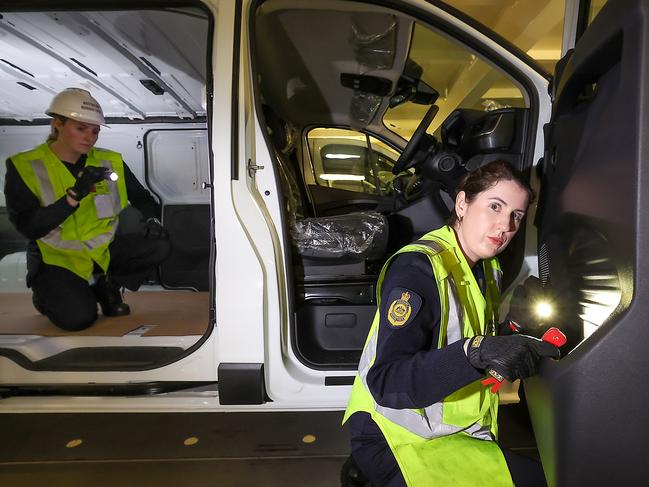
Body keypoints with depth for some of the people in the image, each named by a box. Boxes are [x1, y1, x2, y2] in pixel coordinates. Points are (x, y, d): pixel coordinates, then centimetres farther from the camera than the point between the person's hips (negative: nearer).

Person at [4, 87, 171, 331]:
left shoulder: (109, 162, 0)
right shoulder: (23, 167, -10)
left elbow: (141, 198, 10)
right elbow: (28, 227, -18)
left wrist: (153, 219, -13)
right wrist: (74, 195, -29)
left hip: (104, 250, 4)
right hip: (57, 257, -3)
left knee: (159, 245, -20)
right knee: (78, 317, -25)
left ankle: (106, 285, 4)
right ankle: (47, 294, 12)